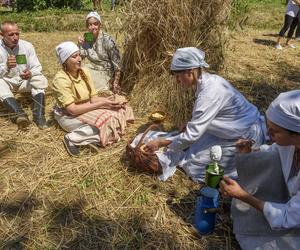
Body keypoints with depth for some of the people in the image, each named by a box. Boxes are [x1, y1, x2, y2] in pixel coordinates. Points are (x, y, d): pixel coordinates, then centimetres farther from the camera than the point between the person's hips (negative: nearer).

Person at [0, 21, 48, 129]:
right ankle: (19, 114, -51)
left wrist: (30, 73, -33)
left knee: (40, 81, -28)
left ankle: (39, 116, -36)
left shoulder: (27, 45, -8)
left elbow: (36, 67, -9)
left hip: (24, 80, 1)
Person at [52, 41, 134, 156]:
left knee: (115, 113, -10)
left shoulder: (84, 71, -2)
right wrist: (102, 103, -29)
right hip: (69, 116, -7)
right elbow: (72, 110, -27)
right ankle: (72, 138, -17)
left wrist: (110, 100, -22)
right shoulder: (61, 79, -23)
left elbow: (93, 98, -2)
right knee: (105, 123, -28)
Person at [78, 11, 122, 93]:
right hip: (92, 71, 6)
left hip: (105, 73, -6)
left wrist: (116, 83, -18)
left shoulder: (107, 40, -16)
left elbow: (117, 62, -16)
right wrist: (79, 45, -12)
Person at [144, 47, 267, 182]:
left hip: (246, 137, -8)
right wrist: (190, 125, 1)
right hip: (238, 127, 8)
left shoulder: (209, 92, -29)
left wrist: (160, 143, -16)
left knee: (194, 164, -5)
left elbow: (192, 135, -25)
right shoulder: (210, 80, -3)